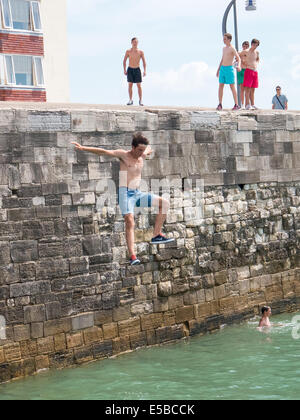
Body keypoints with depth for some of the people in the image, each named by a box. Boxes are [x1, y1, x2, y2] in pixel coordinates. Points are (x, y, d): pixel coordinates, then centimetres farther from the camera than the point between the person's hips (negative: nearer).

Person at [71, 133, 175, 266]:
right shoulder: (123, 154, -5)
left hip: (138, 194, 6)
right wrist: (83, 148, -21)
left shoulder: (142, 156, 11)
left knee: (164, 203, -4)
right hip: (125, 193, -6)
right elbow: (104, 152, -15)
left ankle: (157, 236, 1)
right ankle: (132, 256, -27)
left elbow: (149, 148, 37)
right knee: (130, 221, -21)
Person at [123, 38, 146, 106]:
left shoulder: (141, 52, -3)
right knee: (130, 85, -1)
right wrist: (124, 70, -6)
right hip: (130, 70, 1)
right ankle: (130, 100, 5)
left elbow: (144, 61, -3)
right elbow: (124, 61, 4)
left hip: (137, 70, -1)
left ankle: (141, 101, 1)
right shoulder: (128, 51, 0)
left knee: (139, 85, -3)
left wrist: (144, 71, -13)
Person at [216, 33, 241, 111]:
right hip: (222, 69, 7)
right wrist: (218, 69, 26)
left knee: (232, 87, -4)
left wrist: (239, 66, -36)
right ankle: (220, 105, 5)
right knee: (220, 86, 2)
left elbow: (238, 58, -17)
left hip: (229, 69, -7)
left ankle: (236, 105, 0)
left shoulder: (232, 49, -8)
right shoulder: (224, 48, 16)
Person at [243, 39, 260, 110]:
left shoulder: (257, 52, 15)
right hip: (248, 70, -6)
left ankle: (252, 104, 9)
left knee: (253, 89, 7)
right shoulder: (247, 51, -3)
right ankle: (247, 105, -13)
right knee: (247, 88, -10)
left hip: (255, 71, 6)